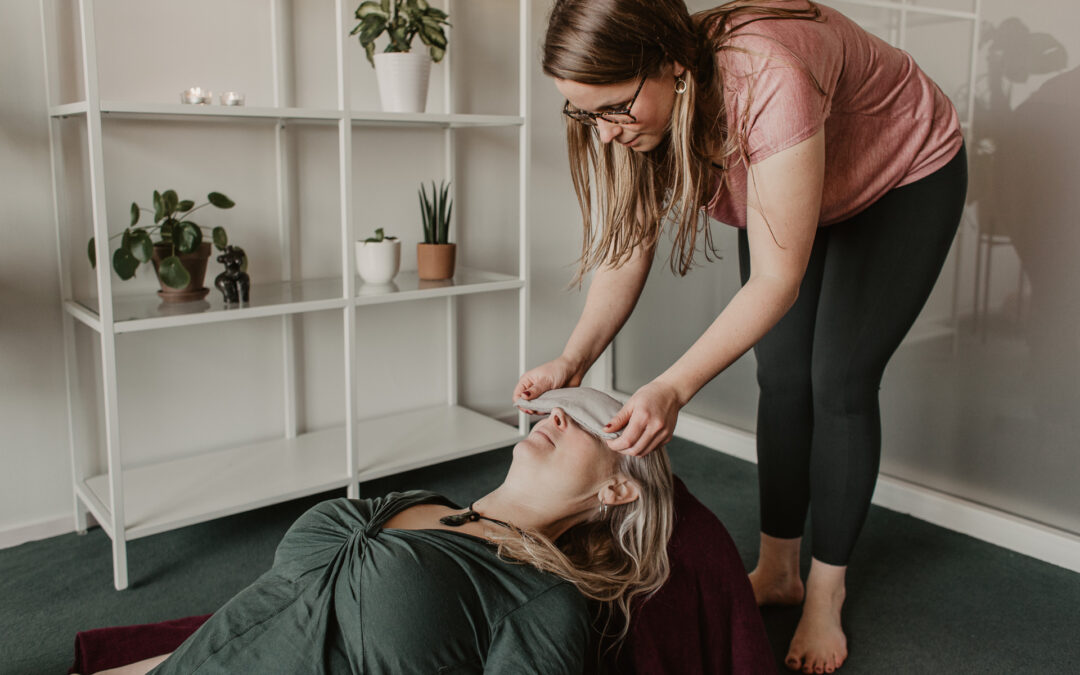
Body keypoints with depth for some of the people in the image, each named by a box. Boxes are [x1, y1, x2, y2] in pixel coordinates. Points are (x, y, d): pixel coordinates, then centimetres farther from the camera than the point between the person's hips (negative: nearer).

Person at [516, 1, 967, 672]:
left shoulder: (769, 80, -44)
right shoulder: (633, 108, -23)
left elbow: (776, 282, -41)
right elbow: (626, 248, -17)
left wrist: (672, 388, -47)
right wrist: (573, 359, -32)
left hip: (907, 178, -5)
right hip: (779, 186, 6)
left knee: (839, 383, -8)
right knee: (782, 377, 2)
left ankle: (826, 596, 8)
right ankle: (777, 570, 17)